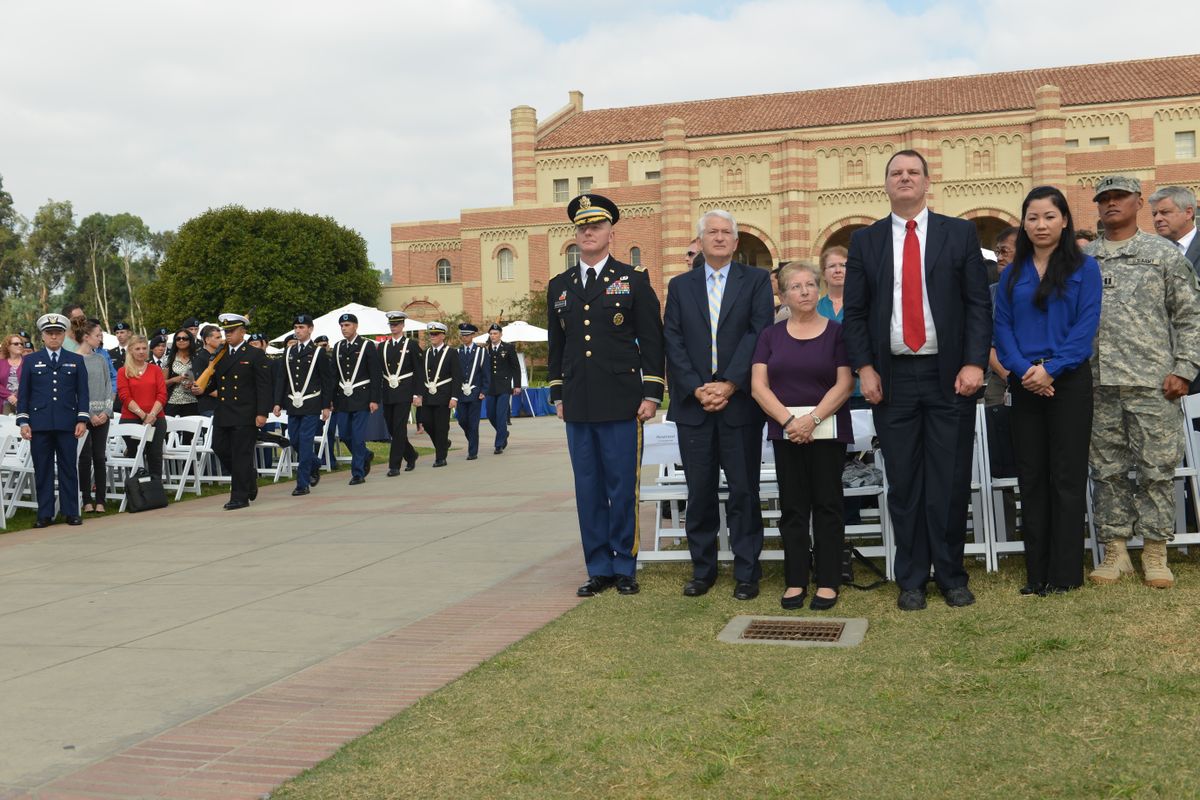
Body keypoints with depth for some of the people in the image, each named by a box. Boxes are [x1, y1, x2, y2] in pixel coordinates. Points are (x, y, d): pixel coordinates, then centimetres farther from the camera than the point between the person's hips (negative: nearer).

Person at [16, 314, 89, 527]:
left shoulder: (76, 361, 10)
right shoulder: (31, 360, 10)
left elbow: (82, 392, 7)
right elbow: (23, 393, 8)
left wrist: (82, 420, -2)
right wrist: (23, 421, -1)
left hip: (67, 424, 0)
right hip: (39, 424, 0)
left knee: (69, 468, 2)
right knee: (42, 469, 3)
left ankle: (71, 513, 8)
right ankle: (44, 514, 8)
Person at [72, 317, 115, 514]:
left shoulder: (101, 359, 11)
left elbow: (109, 386, 10)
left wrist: (106, 411, -3)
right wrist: (88, 415, -11)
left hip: (102, 416, 4)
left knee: (100, 457, 4)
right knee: (85, 457, 0)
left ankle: (100, 500, 8)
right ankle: (87, 500, 7)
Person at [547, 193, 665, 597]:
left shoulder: (634, 280, 2)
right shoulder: (559, 286, 14)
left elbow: (651, 340, 0)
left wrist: (651, 394, -6)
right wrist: (558, 394, 13)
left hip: (621, 404, -4)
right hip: (578, 405, 4)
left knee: (623, 489, 0)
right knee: (588, 489, 7)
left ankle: (624, 567, 12)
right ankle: (599, 568, 16)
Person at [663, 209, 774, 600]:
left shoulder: (756, 280, 6)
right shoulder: (680, 285, 13)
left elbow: (760, 334, -5)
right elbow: (672, 342, 4)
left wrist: (729, 385, -14)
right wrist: (697, 388, -8)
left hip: (740, 402, -2)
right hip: (693, 403, 2)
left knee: (743, 491, 2)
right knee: (700, 491, 6)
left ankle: (746, 572, 10)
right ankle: (702, 569, 17)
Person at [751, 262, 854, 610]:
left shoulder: (837, 332, 2)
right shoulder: (771, 335, 9)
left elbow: (844, 384, -5)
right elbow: (759, 385, 1)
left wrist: (812, 419, -16)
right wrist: (788, 419, -13)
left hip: (827, 429, -2)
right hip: (785, 431, 2)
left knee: (827, 504, 1)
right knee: (792, 506, 5)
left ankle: (828, 582, 7)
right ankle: (795, 581, 11)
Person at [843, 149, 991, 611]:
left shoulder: (960, 234, 5)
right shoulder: (865, 241, 8)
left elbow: (979, 304, 1)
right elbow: (854, 312, 7)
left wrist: (975, 363, -9)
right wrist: (865, 368, -4)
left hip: (950, 377, -1)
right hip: (893, 377, 1)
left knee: (951, 481, 3)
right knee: (904, 483, 5)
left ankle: (951, 576, 17)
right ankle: (911, 580, 15)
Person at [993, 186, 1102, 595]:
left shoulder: (1084, 267, 1)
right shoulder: (1012, 273, 10)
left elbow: (1086, 325, -7)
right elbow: (1002, 326, 4)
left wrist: (1051, 370, -16)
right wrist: (1023, 369, -12)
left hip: (1068, 381, -3)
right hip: (1025, 385, 3)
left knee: (1067, 475, 0)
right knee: (1031, 476, 6)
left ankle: (1066, 572, 6)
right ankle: (1038, 572, 12)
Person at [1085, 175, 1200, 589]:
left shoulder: (1165, 254, 5)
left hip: (1153, 383, -2)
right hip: (1098, 384, 3)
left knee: (1157, 468, 0)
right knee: (1106, 470, 6)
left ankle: (1155, 553, 11)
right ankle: (1115, 551, 15)